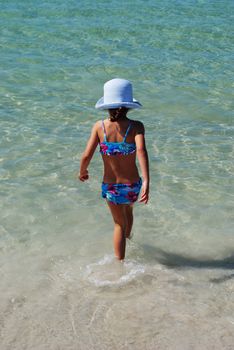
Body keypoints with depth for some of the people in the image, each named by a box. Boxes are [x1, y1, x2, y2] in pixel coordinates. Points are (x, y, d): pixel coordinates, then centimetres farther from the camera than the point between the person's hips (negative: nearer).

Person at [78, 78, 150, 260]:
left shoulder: (99, 126, -13)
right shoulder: (136, 126, -16)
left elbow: (86, 156, -16)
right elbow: (141, 150, -32)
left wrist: (82, 172, 5)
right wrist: (146, 182, -39)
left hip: (110, 186, 0)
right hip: (132, 186, 1)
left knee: (119, 224, 24)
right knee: (128, 209, 35)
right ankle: (127, 238, 63)